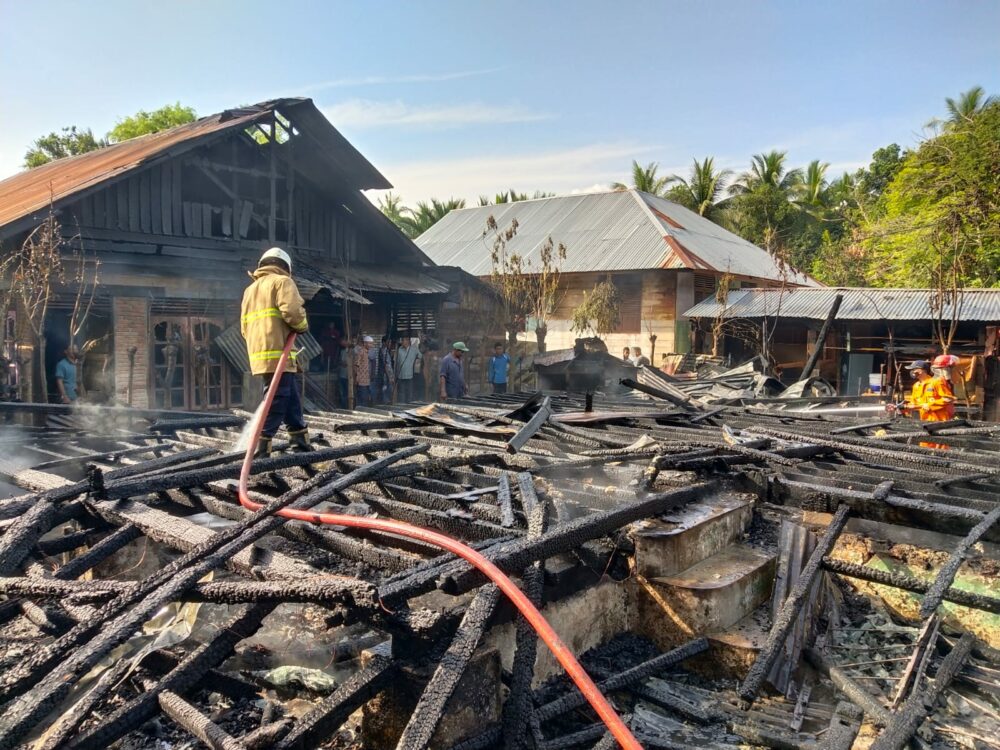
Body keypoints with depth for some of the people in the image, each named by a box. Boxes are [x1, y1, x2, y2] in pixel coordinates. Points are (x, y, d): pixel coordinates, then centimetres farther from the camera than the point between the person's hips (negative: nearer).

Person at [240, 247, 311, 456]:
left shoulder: (250, 289, 26)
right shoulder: (282, 281, 0)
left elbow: (244, 326, 23)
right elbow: (292, 311, -17)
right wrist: (302, 326, 1)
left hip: (258, 352, 9)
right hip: (277, 353, -9)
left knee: (291, 398, 15)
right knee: (277, 400, -7)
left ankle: (300, 441, 20)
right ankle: (262, 448, -10)